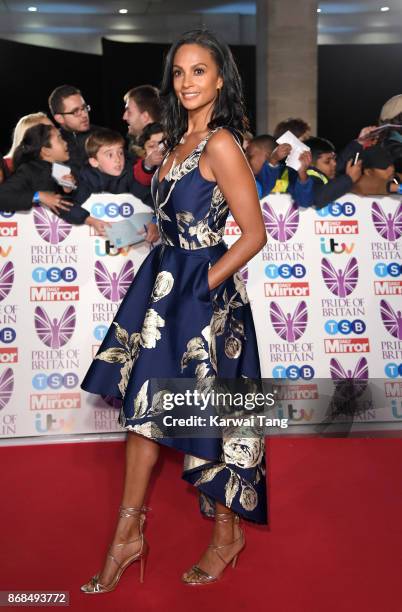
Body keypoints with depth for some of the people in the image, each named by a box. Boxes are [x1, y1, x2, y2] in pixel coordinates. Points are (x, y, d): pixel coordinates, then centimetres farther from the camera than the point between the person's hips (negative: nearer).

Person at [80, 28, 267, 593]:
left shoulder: (220, 144, -15)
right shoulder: (180, 139, 10)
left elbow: (254, 233, -16)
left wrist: (202, 285, -14)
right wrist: (166, 279, 9)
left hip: (203, 293, -9)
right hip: (164, 283, 9)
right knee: (143, 407, 12)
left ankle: (228, 534, 26)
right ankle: (128, 535, 25)